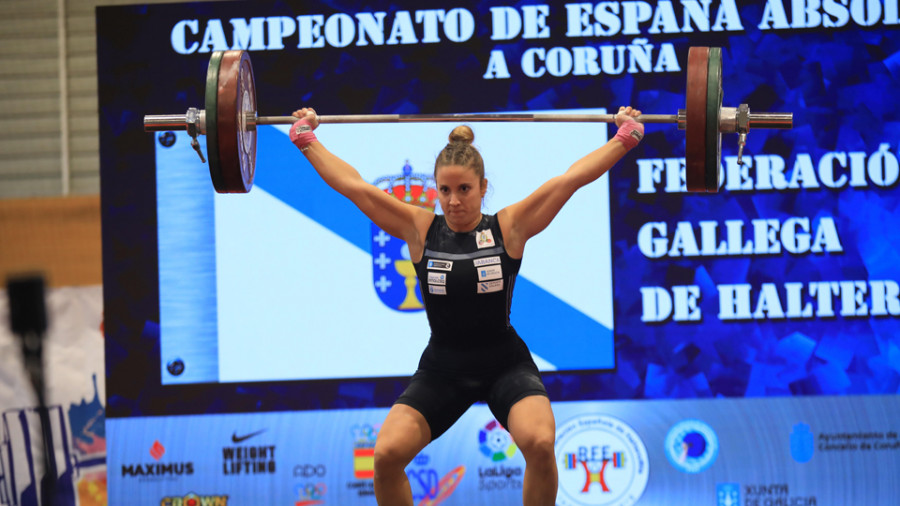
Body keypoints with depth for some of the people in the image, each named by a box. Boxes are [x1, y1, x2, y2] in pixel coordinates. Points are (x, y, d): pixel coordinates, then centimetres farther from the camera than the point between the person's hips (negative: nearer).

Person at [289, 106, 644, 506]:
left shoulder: (509, 228, -5)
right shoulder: (419, 229, -2)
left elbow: (572, 177, -6)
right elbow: (352, 186, 0)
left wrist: (625, 137, -7)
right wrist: (306, 139, 3)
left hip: (505, 364, -1)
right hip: (442, 368, 2)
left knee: (540, 443, -29)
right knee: (387, 454, -20)